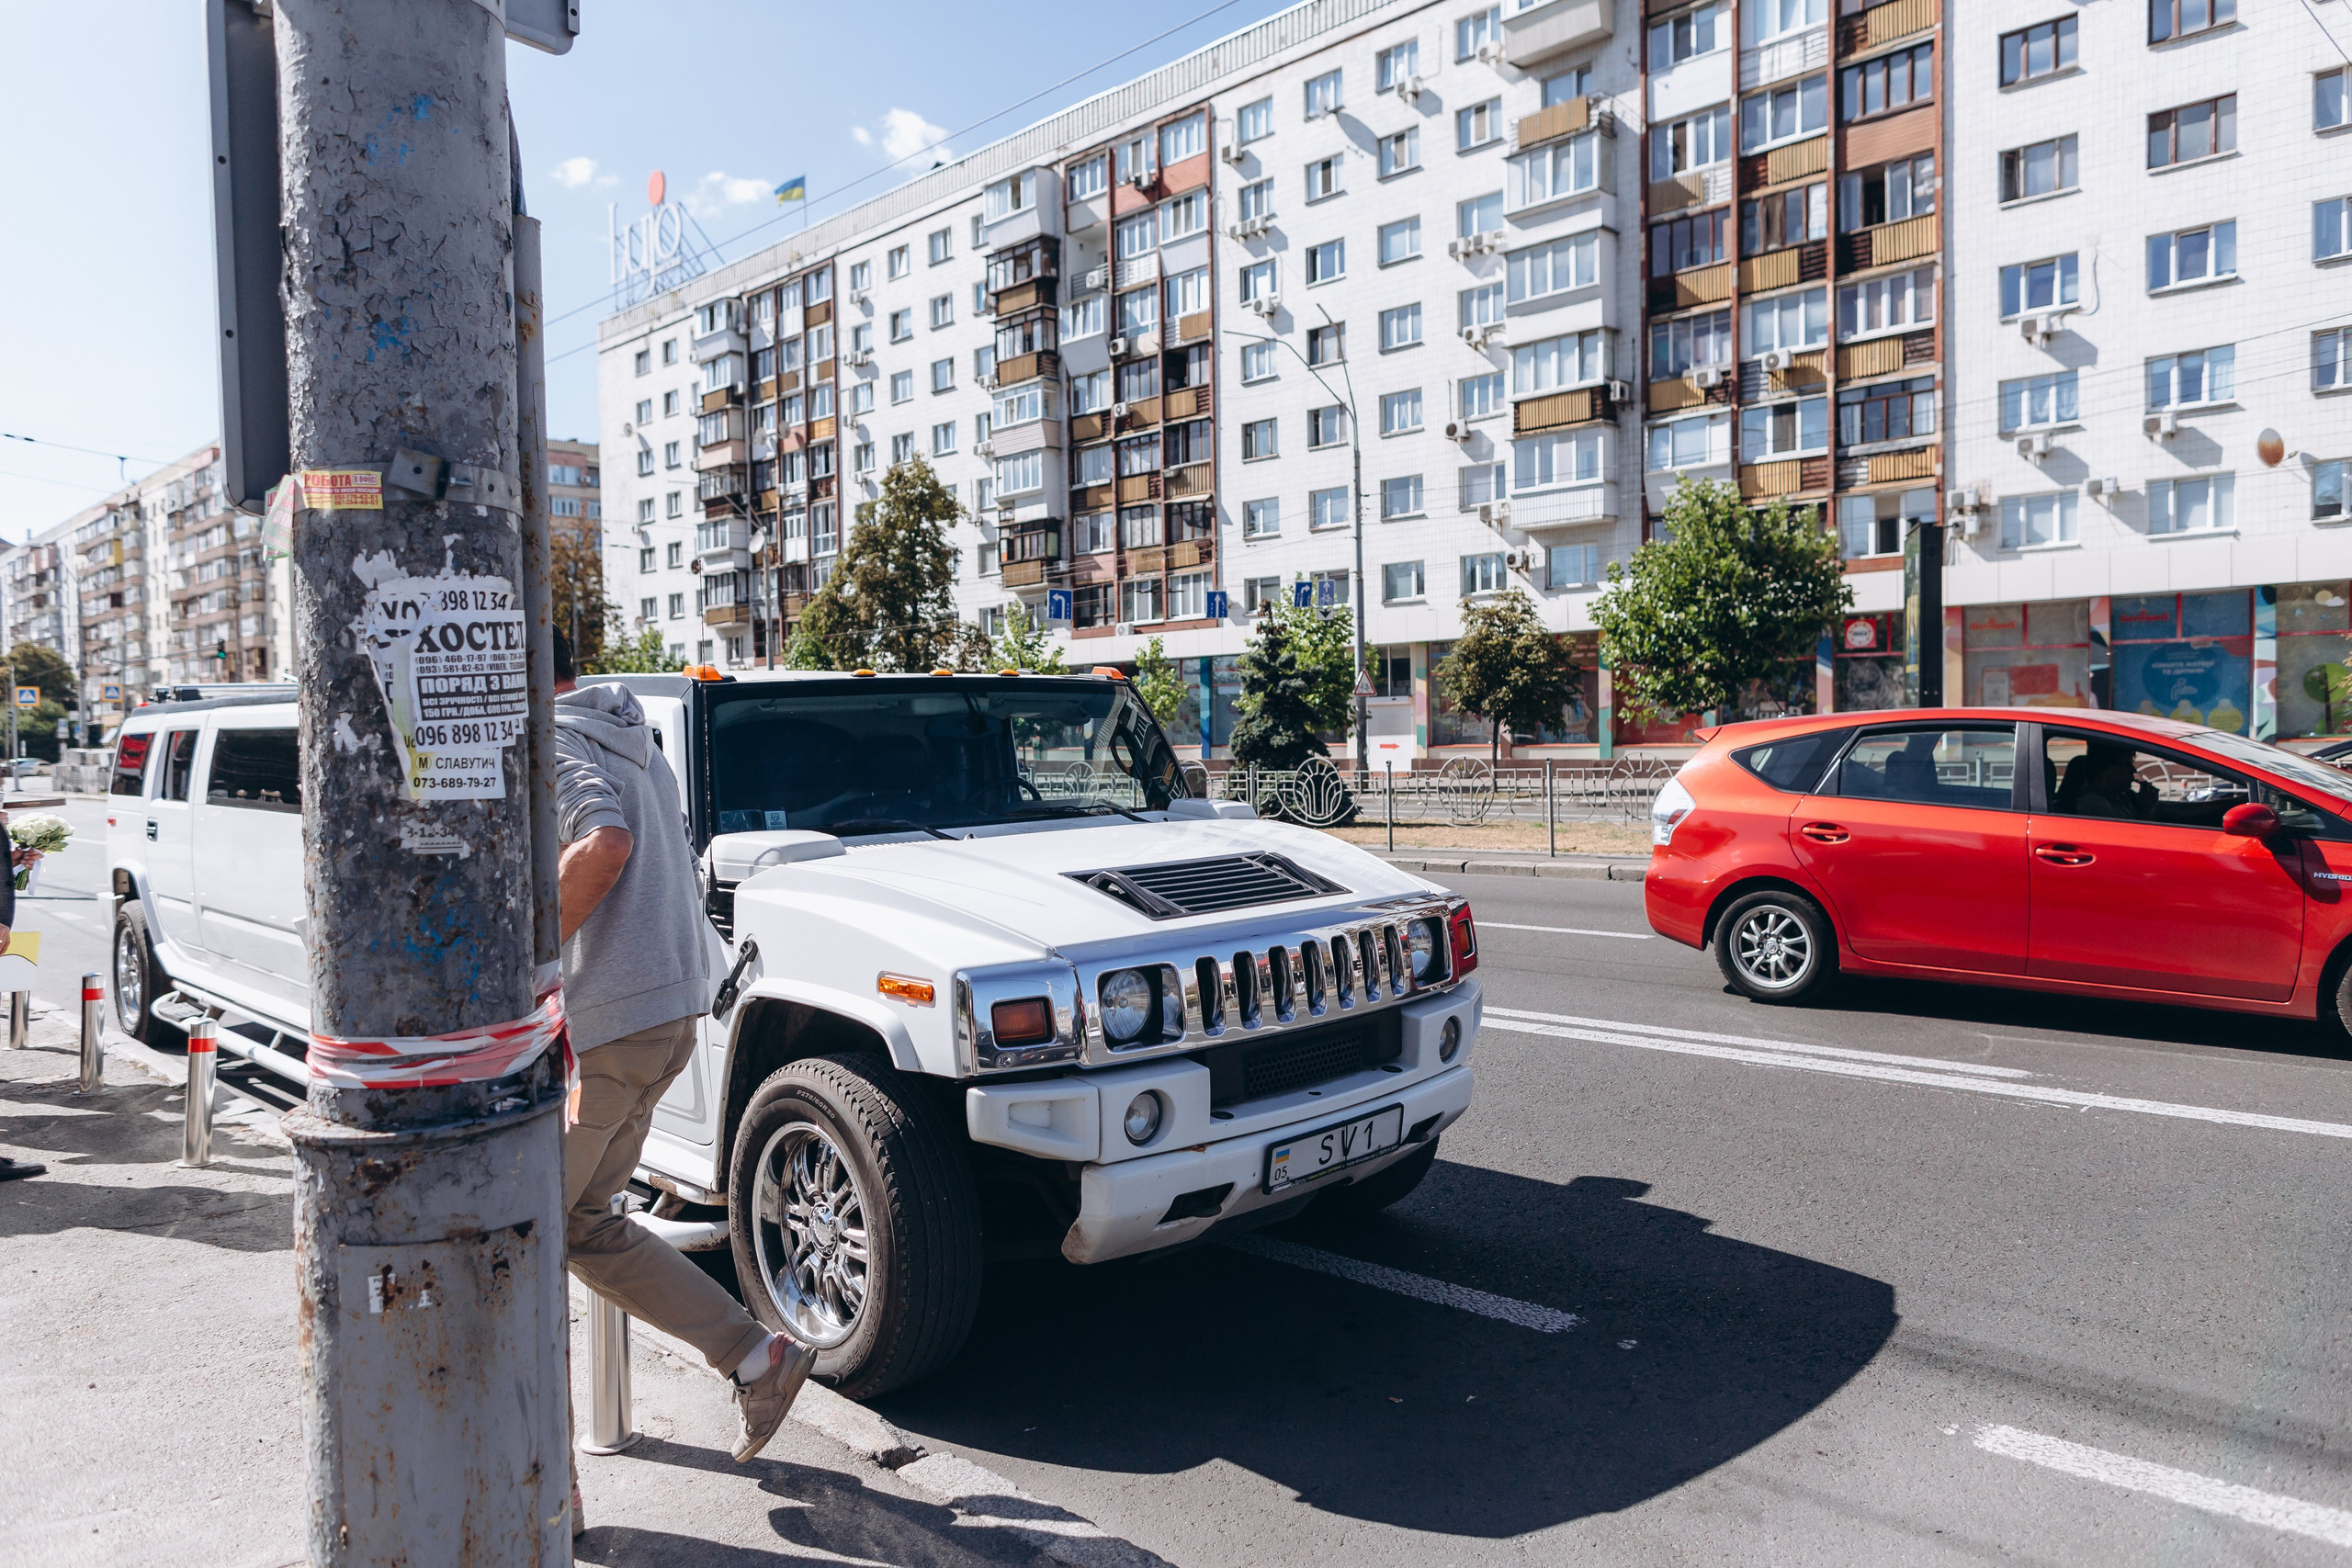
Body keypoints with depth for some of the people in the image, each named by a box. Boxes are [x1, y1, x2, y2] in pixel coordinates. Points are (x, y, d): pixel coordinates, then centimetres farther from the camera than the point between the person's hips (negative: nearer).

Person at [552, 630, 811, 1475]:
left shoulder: (542, 747, -10)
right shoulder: (631, 743, 19)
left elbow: (605, 844, -30)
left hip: (594, 1024, -9)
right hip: (667, 1014, 9)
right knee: (582, 1224, 20)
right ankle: (757, 1356, 18)